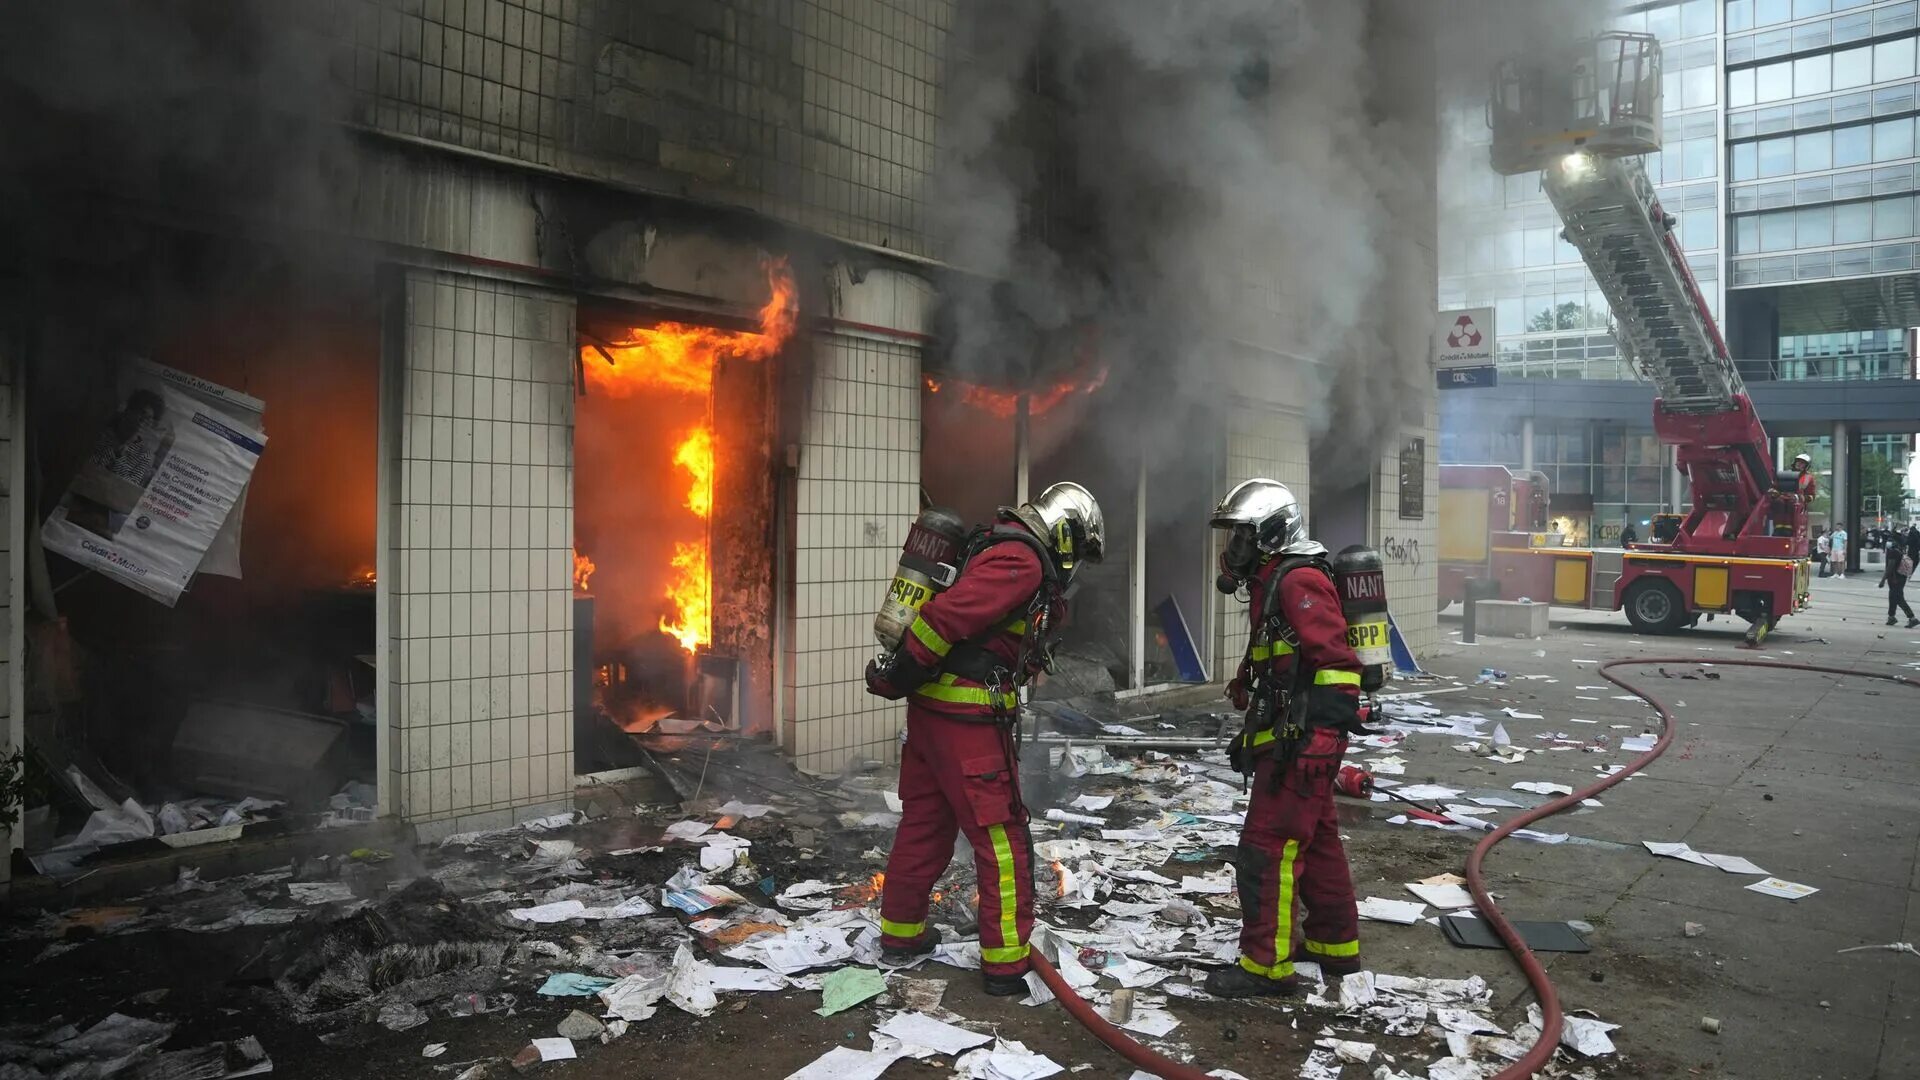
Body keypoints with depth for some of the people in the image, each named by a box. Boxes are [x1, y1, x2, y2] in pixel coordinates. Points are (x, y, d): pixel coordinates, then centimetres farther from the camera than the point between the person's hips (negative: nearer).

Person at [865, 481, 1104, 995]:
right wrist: (897, 678, -18)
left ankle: (901, 934, 33)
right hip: (968, 719, -10)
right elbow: (947, 615, -25)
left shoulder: (998, 548, 17)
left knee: (925, 822, 20)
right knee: (1002, 838, 1)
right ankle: (1006, 964, 9)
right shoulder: (1022, 561, -16)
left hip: (932, 708, 10)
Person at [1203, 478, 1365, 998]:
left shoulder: (1299, 581, -15)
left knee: (1267, 848, -6)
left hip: (1305, 741, -11)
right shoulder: (1272, 584, 18)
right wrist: (1251, 735, 27)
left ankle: (1266, 964, 1)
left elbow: (1337, 662, -23)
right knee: (1316, 841, 19)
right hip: (1293, 740, 11)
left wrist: (1322, 730, -27)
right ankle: (1335, 944, 32)